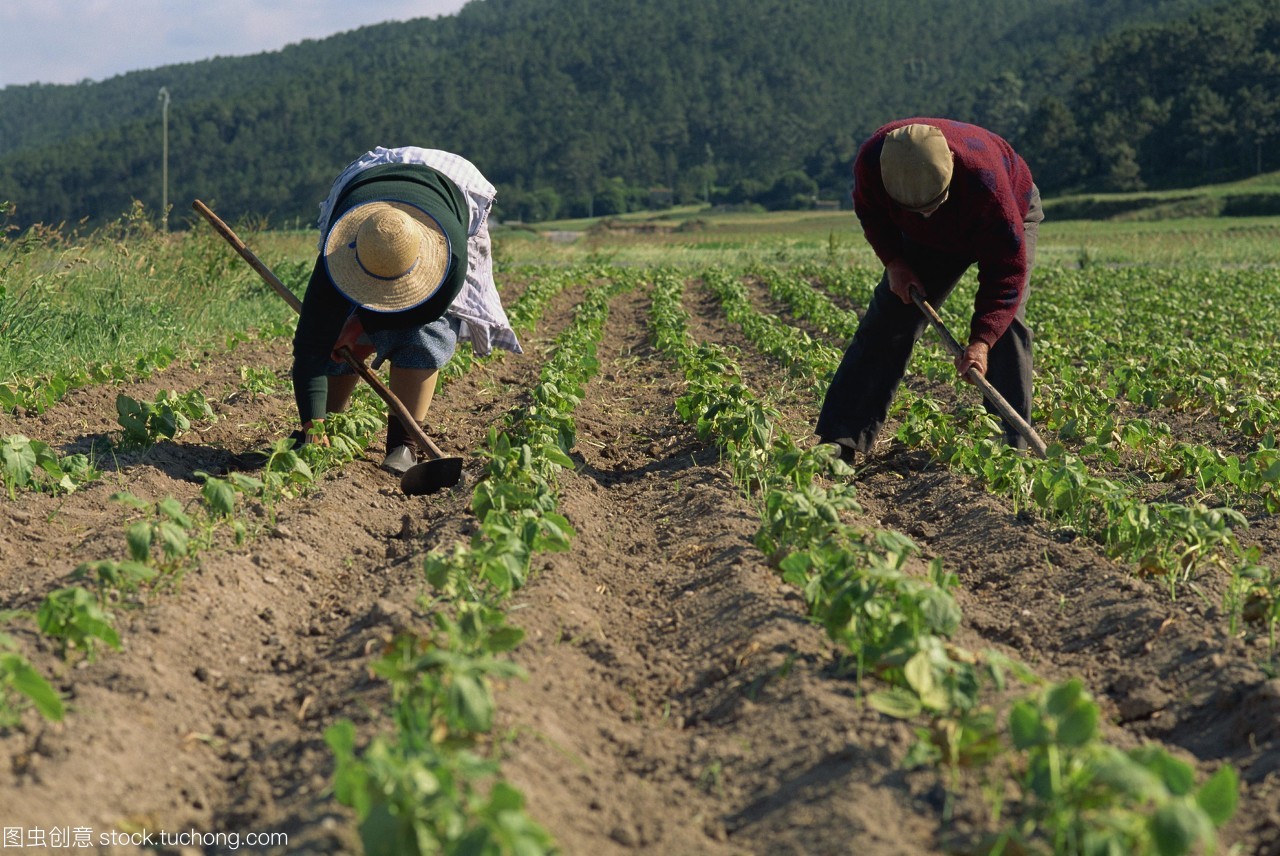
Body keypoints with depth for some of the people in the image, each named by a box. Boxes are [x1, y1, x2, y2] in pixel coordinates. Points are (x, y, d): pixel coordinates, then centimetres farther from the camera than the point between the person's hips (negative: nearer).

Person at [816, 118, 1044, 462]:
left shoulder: (985, 178, -46)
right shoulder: (871, 161, -35)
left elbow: (1007, 269, -39)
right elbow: (870, 211, -8)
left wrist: (981, 342, -49)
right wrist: (894, 262, -22)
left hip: (1009, 216, -3)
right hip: (929, 239, 3)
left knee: (1005, 321, -22)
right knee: (887, 321, -6)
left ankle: (1012, 445, -17)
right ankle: (840, 443, -5)